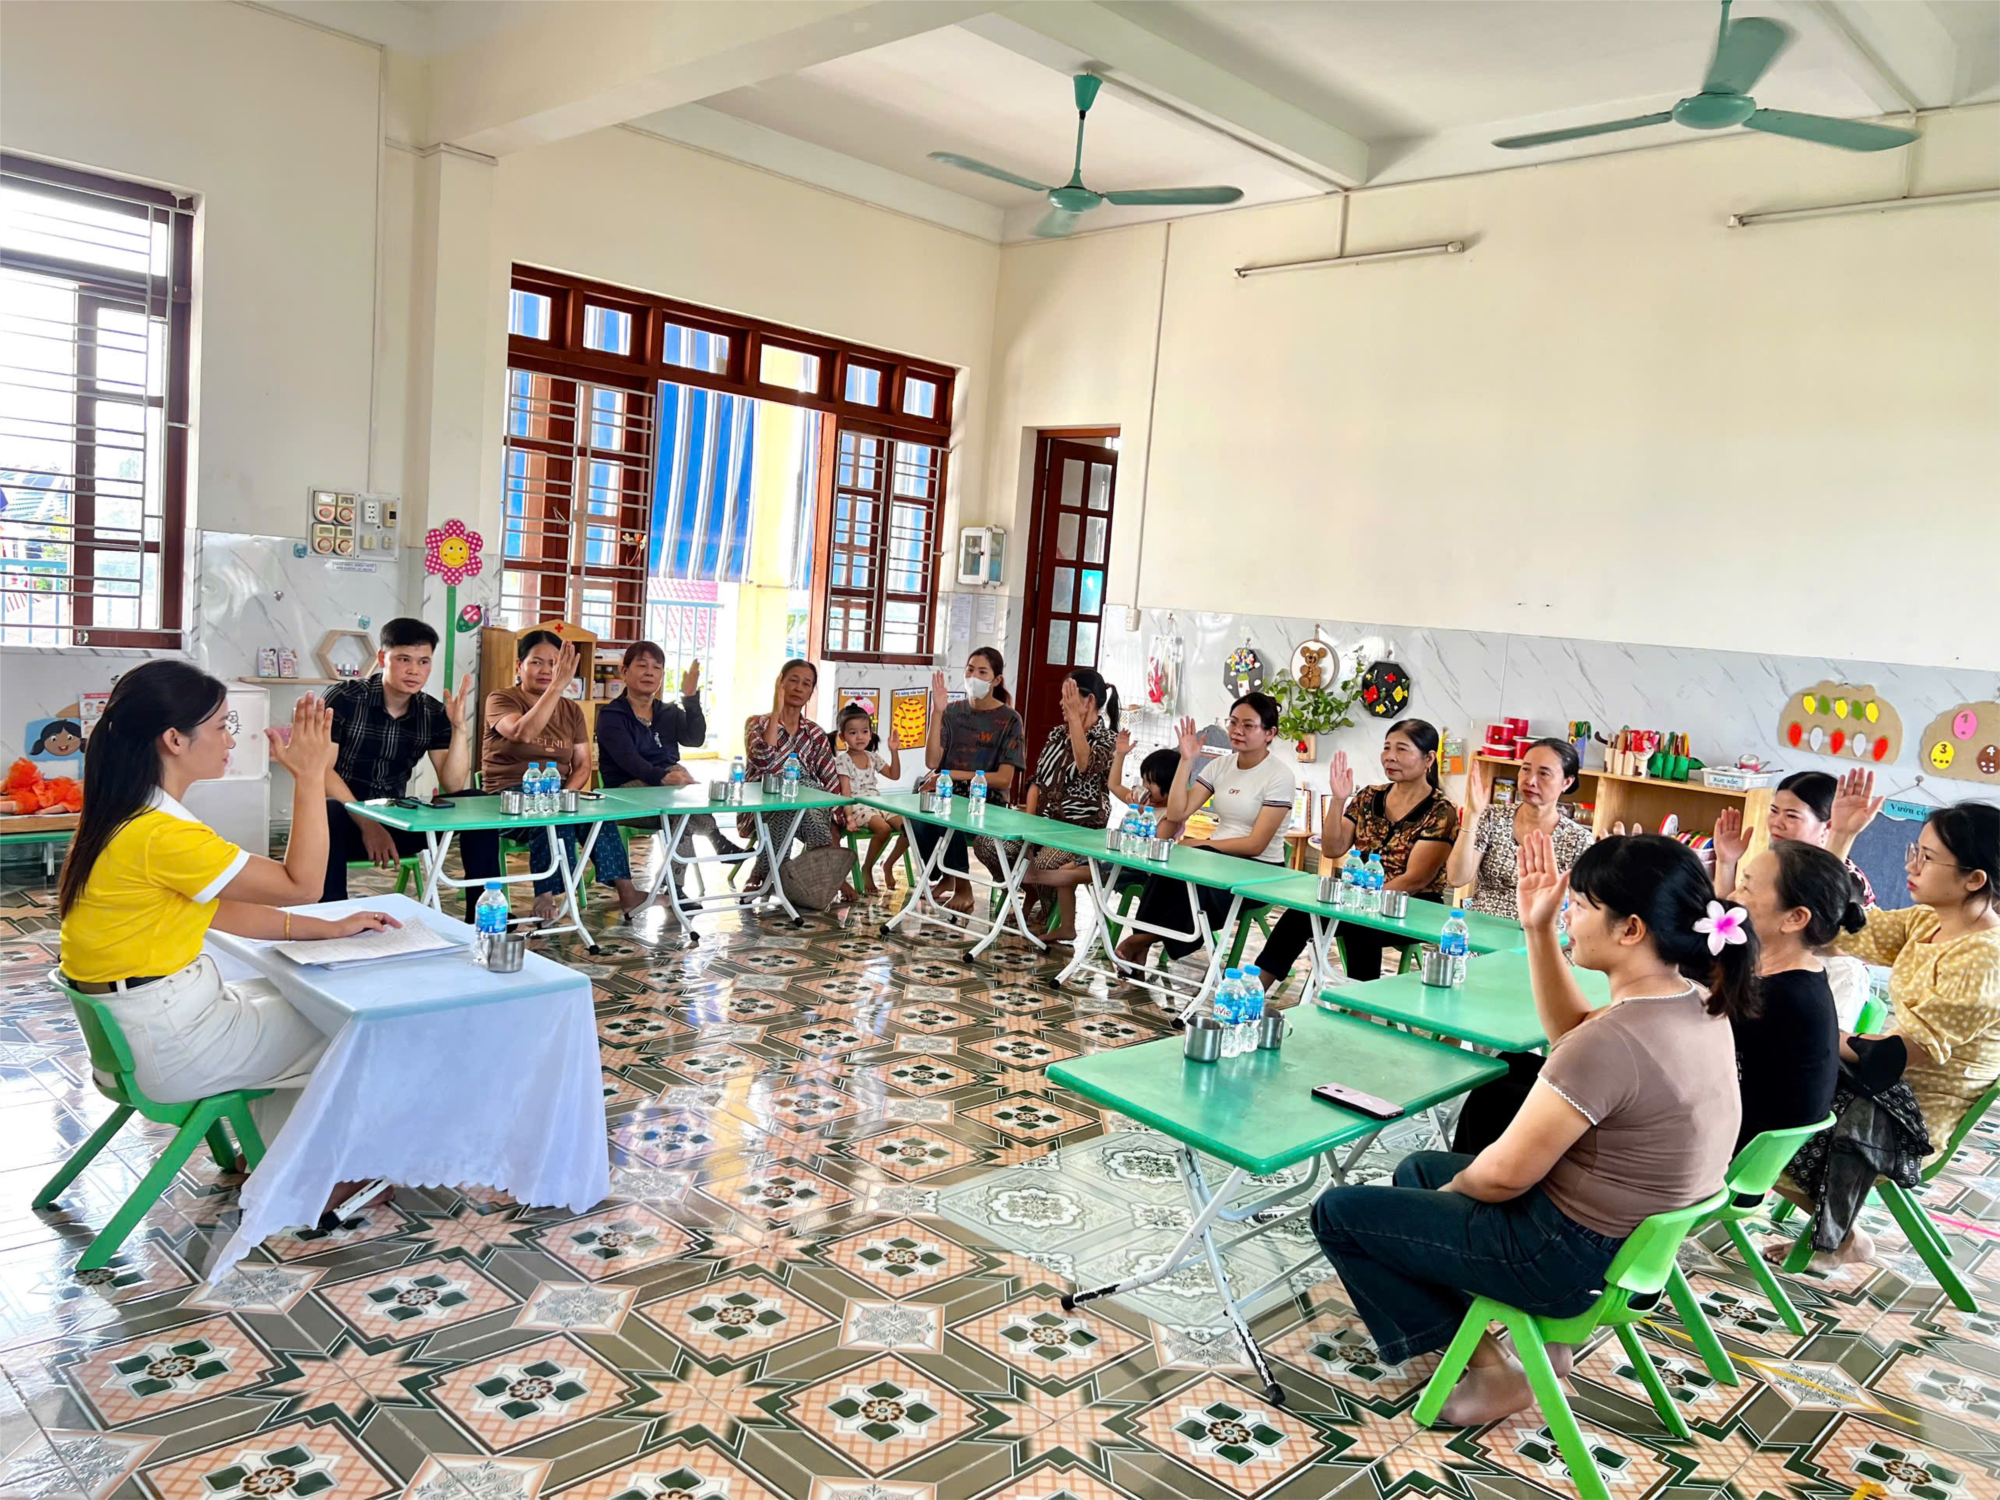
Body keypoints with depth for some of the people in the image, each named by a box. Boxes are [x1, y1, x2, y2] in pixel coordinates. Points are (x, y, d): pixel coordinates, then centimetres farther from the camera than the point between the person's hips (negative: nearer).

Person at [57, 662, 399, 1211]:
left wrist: (331, 928, 5)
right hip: (166, 1048, -10)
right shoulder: (163, 835, -28)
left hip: (139, 1020, 10)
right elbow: (300, 885, -21)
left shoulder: (128, 817, 5)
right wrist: (310, 776, -19)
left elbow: (220, 910, 9)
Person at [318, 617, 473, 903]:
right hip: (344, 819, -4)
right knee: (328, 815, -39)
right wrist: (367, 825, -24)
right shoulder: (343, 699, -10)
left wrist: (459, 727, -19)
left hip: (395, 822, 4)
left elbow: (454, 785, -5)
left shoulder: (433, 713, 1)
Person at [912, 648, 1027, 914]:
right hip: (949, 795, 3)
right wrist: (937, 712, -11)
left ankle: (963, 885, -12)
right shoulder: (953, 712, 7)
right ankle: (947, 878, -3)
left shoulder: (1009, 720, -3)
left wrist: (953, 775, -18)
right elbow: (931, 762, -5)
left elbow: (1004, 779, -11)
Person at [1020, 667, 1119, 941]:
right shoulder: (1058, 734, 12)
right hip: (1046, 822, 6)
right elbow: (1037, 780, 12)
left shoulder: (1107, 739, -6)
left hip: (1082, 829, -6)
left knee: (1047, 861, -34)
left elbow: (1085, 765, -28)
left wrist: (1075, 716, -28)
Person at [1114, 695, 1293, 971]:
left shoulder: (1279, 776, -12)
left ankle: (1144, 938, -8)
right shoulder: (1220, 765, 6)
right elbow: (1177, 813, -3)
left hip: (1259, 870, -5)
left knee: (1187, 878, -31)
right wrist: (1186, 760, -9)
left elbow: (1256, 844, -16)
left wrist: (1199, 844, -15)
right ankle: (1140, 948, -16)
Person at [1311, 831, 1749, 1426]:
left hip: (1570, 1256, -9)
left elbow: (1503, 1173, -24)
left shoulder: (1616, 1040, -32)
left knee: (1338, 1212, 1)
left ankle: (1489, 1370, 6)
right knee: (1417, 1168, 26)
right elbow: (1572, 1030, 14)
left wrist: (1453, 1188, -2)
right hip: (1638, 1235, 9)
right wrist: (1538, 931, 6)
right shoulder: (1699, 1003, -4)